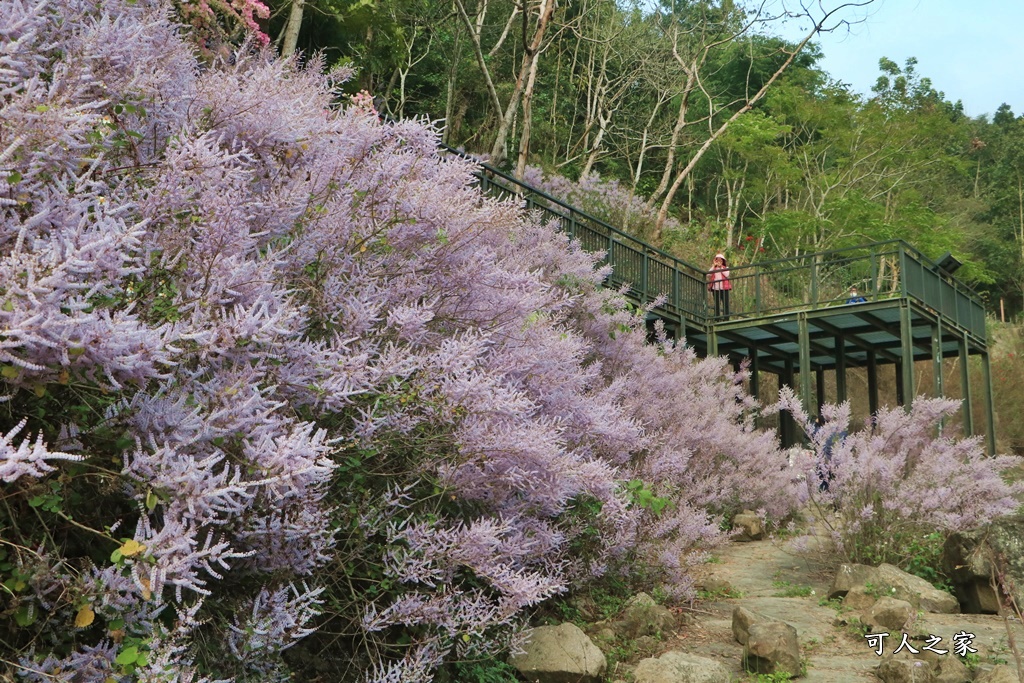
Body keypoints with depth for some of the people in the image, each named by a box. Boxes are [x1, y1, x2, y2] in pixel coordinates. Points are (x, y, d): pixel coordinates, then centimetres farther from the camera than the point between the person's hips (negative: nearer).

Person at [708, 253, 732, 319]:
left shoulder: (726, 268, 10)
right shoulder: (713, 268, 14)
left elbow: (727, 274, -11)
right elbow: (708, 275, -5)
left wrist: (720, 267, -6)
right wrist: (714, 266, -5)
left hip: (724, 288, -1)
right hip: (715, 289, 2)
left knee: (726, 304, -5)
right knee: (716, 304, 4)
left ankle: (726, 319, -3)